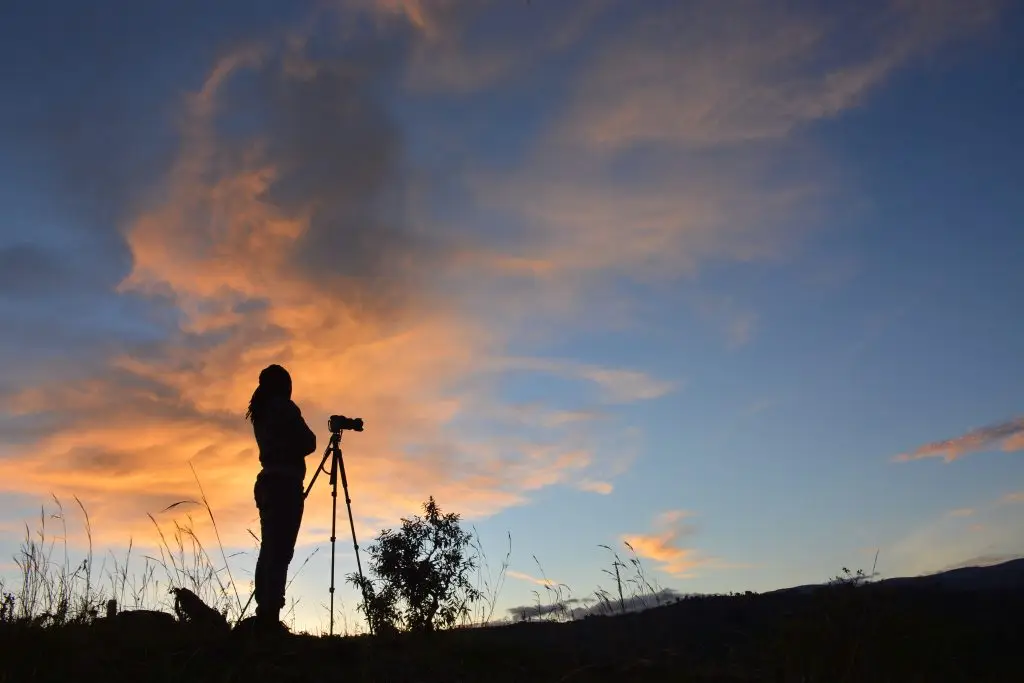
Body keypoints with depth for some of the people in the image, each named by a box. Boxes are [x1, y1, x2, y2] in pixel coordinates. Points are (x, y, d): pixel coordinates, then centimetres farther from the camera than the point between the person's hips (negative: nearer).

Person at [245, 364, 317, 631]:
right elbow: (308, 444, -3)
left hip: (267, 483, 8)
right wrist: (301, 441, 14)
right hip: (286, 484, -8)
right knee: (280, 551, -12)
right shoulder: (284, 407, -6)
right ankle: (270, 616, -18)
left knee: (269, 550, 7)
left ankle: (263, 615, 4)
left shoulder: (260, 411, 16)